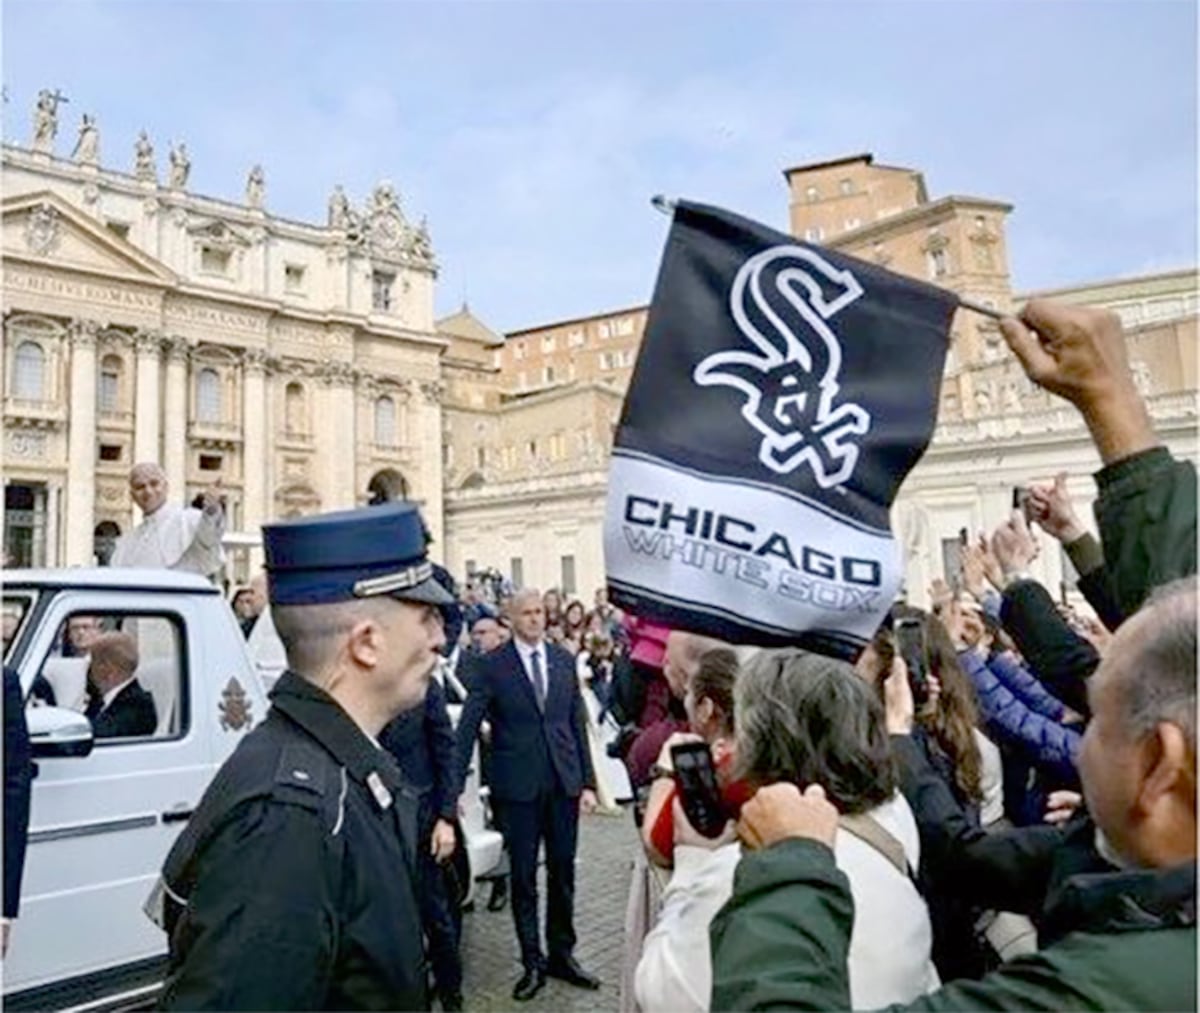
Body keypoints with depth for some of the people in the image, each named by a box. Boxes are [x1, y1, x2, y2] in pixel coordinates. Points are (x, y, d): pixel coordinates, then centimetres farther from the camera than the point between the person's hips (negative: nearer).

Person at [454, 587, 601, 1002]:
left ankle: (562, 954, 30)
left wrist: (587, 781, 6)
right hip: (518, 785, -3)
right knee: (524, 876, 9)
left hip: (563, 782, 3)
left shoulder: (564, 660, 5)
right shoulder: (493, 665, -6)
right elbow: (468, 727, -6)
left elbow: (577, 723, 8)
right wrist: (456, 787, -10)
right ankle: (532, 962, 24)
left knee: (563, 871, 13)